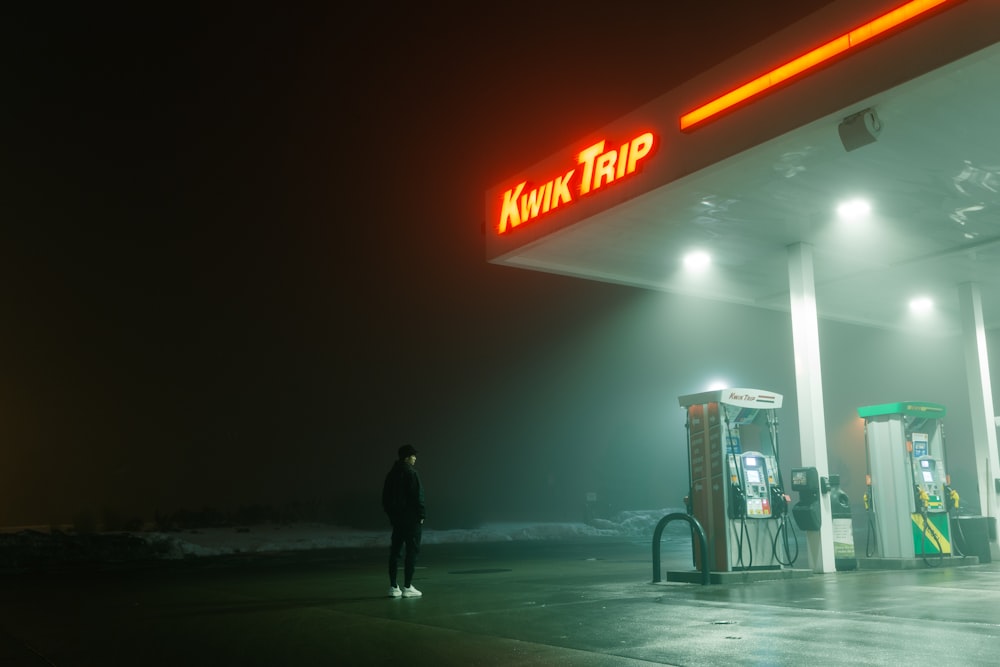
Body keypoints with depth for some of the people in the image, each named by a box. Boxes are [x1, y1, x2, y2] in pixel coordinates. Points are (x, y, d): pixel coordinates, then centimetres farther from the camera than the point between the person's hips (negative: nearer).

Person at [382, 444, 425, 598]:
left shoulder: (392, 474, 11)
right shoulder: (410, 472, -13)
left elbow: (385, 497, 14)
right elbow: (417, 496, -16)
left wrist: (390, 513, 19)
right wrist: (421, 515, -9)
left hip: (396, 517, 8)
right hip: (411, 518, -8)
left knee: (395, 551, 10)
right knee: (412, 551, -2)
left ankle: (393, 587, 12)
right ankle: (407, 587, -2)